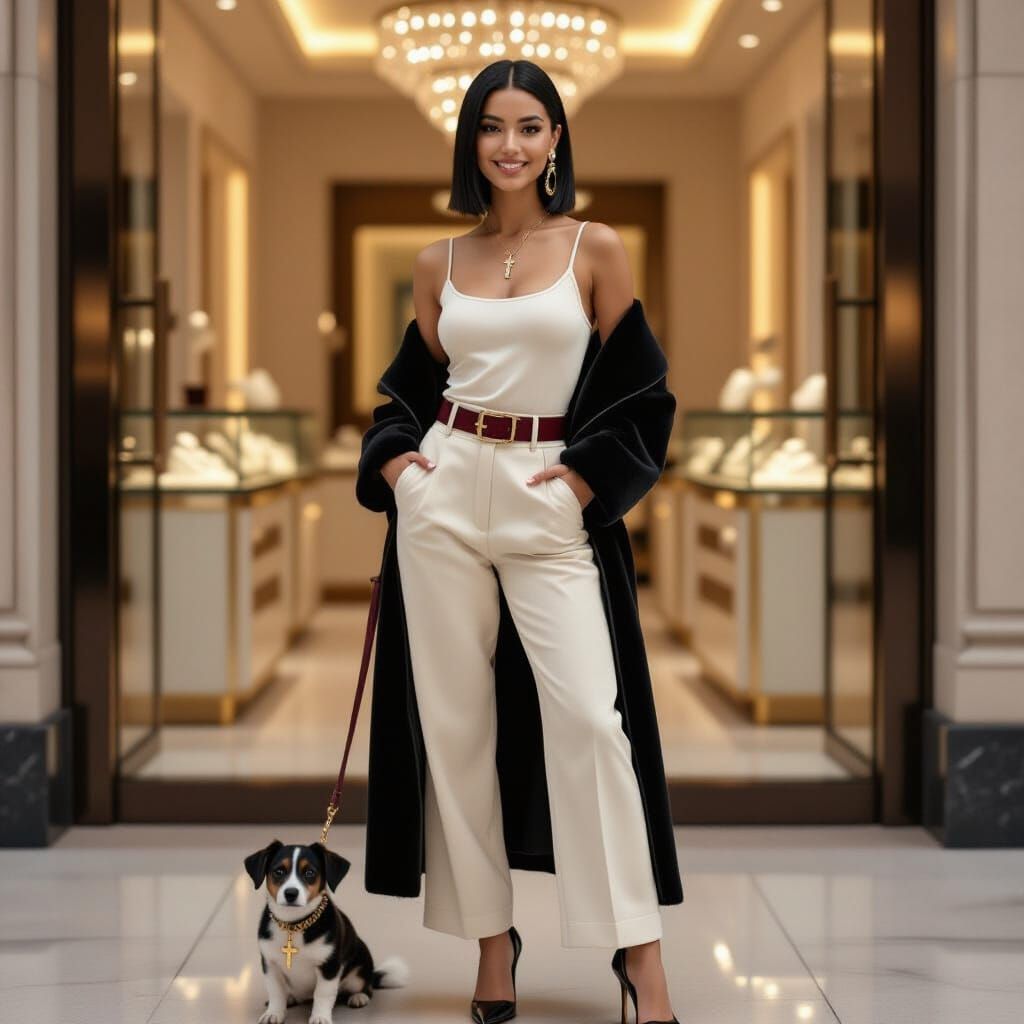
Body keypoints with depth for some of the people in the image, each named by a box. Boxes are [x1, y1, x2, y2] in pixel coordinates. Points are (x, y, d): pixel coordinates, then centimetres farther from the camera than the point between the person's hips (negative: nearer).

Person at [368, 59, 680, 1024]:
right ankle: (491, 934, 12)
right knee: (454, 716, 2)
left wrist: (589, 475, -7)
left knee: (586, 712, -15)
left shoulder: (595, 248, 2)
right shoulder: (438, 262, 10)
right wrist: (397, 456, 5)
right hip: (446, 487, 3)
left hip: (548, 499, -3)